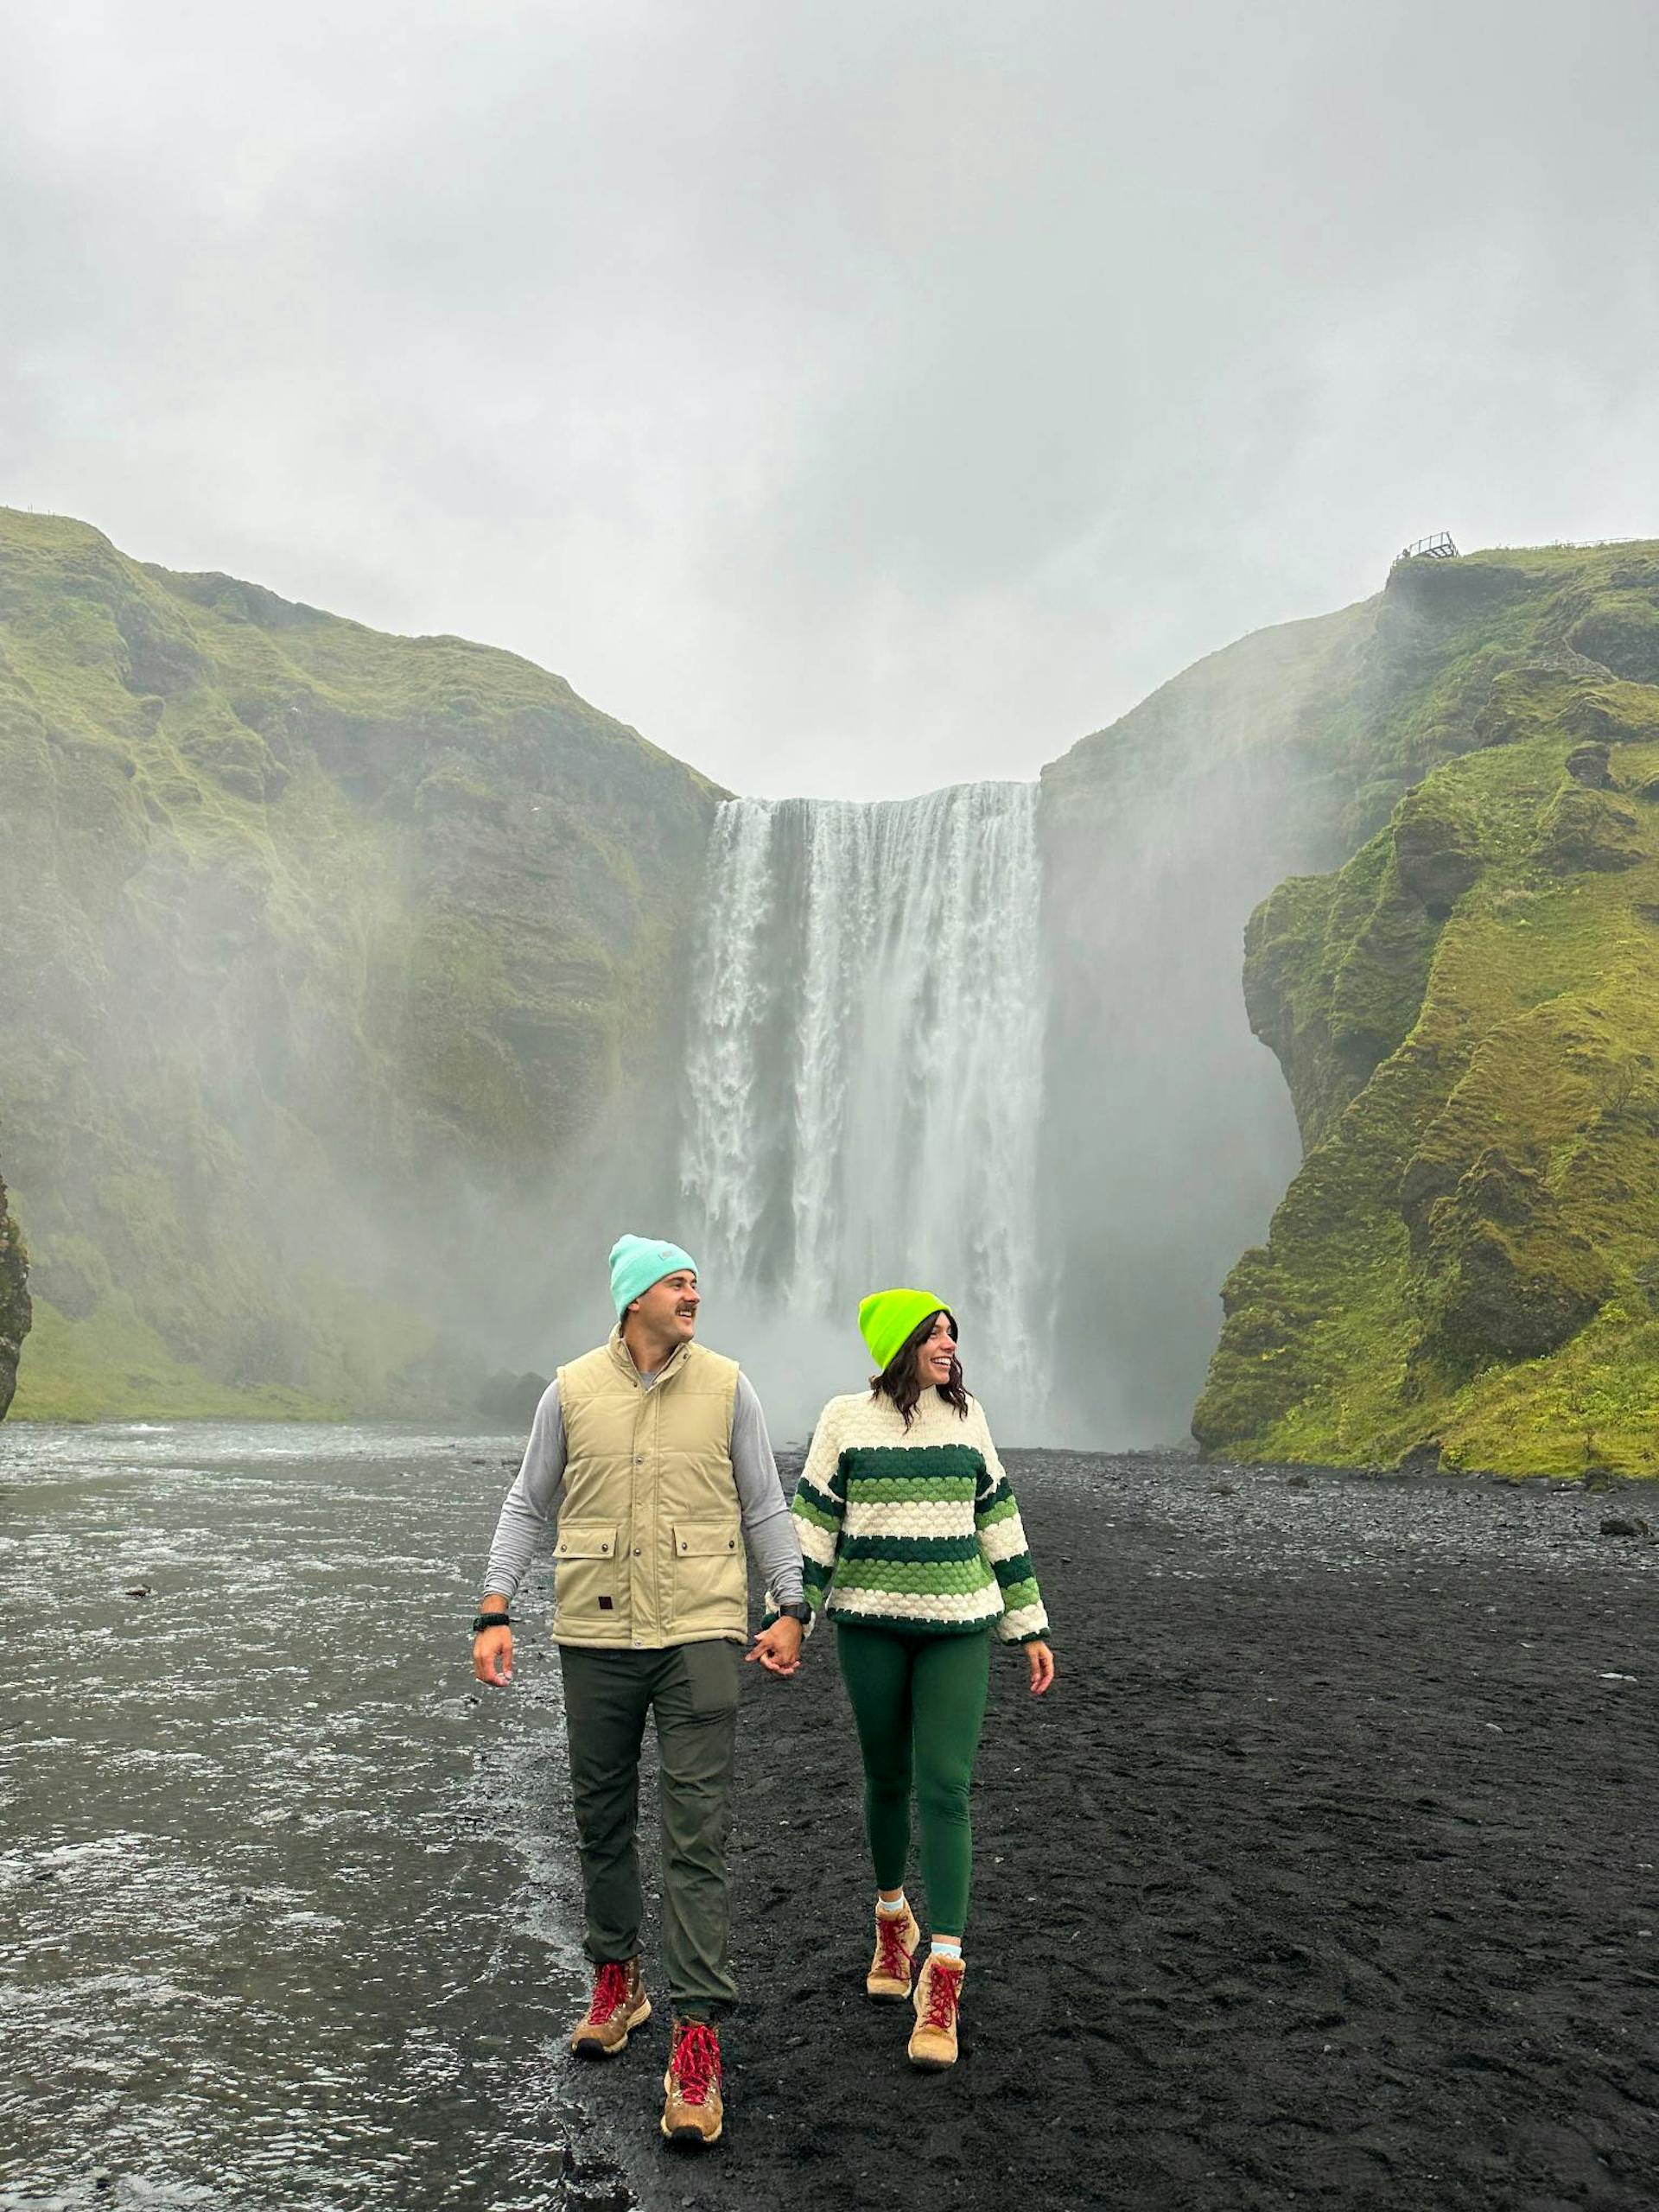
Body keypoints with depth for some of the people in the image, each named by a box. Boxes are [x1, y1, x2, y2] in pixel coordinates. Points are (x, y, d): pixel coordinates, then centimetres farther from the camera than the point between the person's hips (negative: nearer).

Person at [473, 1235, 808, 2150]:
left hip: (700, 1635, -1)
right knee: (602, 1821, 15)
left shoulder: (726, 1387, 0)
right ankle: (616, 1981, 36)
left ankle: (696, 2040, 2)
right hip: (595, 1637, 2)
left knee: (696, 1839, -4)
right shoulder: (571, 1390, 0)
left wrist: (790, 1610, 1)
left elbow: (764, 1507, 6)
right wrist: (493, 1613, 0)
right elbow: (528, 1506, 7)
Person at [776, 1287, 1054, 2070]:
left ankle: (942, 1983, -3)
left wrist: (1030, 1625, 10)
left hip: (956, 1625, 1)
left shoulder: (967, 1417, 5)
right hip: (870, 1624, 0)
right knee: (886, 1779, 13)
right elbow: (813, 1525, -1)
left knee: (945, 1790, -7)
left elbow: (997, 1521, 9)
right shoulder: (845, 1419, -2)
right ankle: (892, 1920, 38)